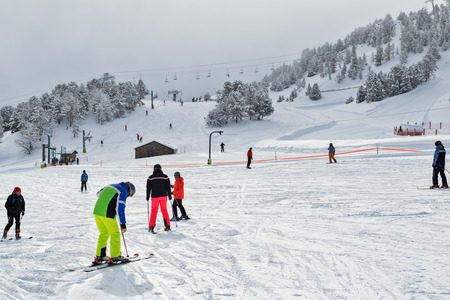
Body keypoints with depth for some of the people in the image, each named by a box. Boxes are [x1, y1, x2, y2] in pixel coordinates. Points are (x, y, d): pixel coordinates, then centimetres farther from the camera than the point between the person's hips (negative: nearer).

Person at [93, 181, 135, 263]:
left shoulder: (110, 186, 19)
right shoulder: (123, 192, -5)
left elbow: (98, 194, 33)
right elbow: (120, 209, -12)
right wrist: (123, 224, -9)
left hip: (97, 211, 8)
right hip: (107, 215, -8)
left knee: (104, 234, 19)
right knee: (115, 234, 6)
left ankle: (99, 256, 20)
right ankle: (115, 256, 10)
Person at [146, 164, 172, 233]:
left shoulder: (150, 177, -3)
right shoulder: (165, 177, 0)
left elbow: (148, 188, 1)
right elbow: (168, 187, 4)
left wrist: (147, 197, 11)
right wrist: (170, 195, 13)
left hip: (155, 196, -1)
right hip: (163, 196, 1)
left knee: (154, 211, 7)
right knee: (164, 210, 13)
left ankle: (151, 227, -1)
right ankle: (167, 226, 14)